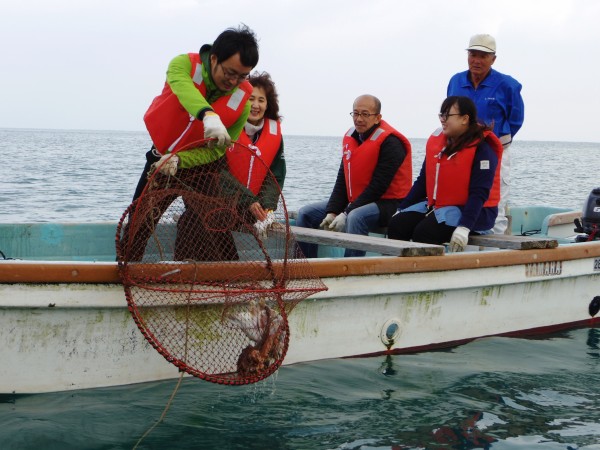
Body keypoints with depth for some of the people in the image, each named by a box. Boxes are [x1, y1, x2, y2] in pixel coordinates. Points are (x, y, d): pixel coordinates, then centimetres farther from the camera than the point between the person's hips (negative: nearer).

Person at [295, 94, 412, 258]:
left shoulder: (390, 142, -15)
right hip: (353, 202, 9)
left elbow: (378, 187, -20)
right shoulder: (350, 137, 9)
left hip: (386, 203, -8)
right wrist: (331, 212, -5)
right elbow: (342, 180, 9)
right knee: (306, 214, 3)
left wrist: (346, 214, -22)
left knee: (356, 217, -40)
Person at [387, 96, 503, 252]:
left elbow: (479, 192, -21)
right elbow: (423, 180, 12)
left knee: (424, 232, -29)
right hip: (435, 205, 8)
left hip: (473, 212, -7)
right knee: (396, 224, -12)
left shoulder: (483, 148, -14)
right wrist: (402, 209, 6)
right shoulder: (436, 139, 7)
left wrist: (464, 227, -31)